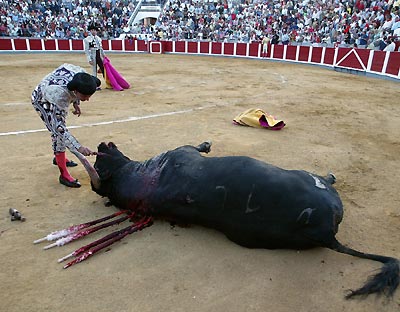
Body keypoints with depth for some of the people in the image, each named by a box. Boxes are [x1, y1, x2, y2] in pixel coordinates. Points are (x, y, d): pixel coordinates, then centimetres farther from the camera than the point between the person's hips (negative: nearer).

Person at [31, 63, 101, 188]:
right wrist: (79, 147, -52)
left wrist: (76, 102, -2)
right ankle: (64, 175, -9)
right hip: (43, 100, -7)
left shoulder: (81, 74, -32)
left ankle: (59, 158, 42)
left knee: (60, 131, 18)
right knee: (58, 132, -16)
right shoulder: (59, 94, -47)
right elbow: (59, 127, -44)